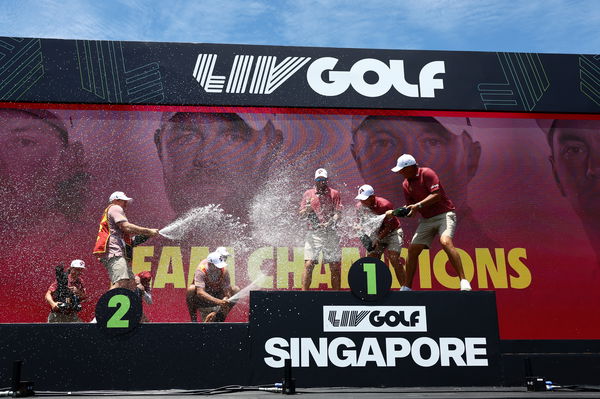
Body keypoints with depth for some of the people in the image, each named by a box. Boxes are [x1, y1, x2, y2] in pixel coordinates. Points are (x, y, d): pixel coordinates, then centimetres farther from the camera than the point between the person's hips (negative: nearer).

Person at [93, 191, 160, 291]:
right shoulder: (115, 208, 6)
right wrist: (148, 231, -7)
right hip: (114, 252, -11)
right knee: (121, 283, -27)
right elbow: (126, 227, -11)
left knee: (131, 284, 3)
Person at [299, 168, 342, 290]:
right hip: (313, 233, 0)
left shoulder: (334, 193, 9)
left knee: (335, 267, 2)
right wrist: (307, 209, -13)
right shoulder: (308, 193, 12)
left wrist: (330, 223, -17)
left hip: (331, 233, 0)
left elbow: (338, 213, 1)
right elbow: (301, 215, 9)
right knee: (308, 265, -10)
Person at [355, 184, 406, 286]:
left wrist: (377, 239, -27)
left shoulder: (384, 205, -25)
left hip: (392, 233, -5)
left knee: (394, 260, -21)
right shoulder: (359, 207, -9)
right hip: (376, 235, 5)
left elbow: (389, 227, -20)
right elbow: (361, 224, 3)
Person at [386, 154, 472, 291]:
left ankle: (463, 281, -28)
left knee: (445, 242, -31)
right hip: (427, 219, 7)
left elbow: (436, 195, -20)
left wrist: (418, 205, -25)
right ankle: (407, 287, 13)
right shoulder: (406, 184, 10)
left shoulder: (427, 173, -11)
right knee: (412, 249, 1)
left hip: (444, 214, -7)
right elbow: (410, 208, 12)